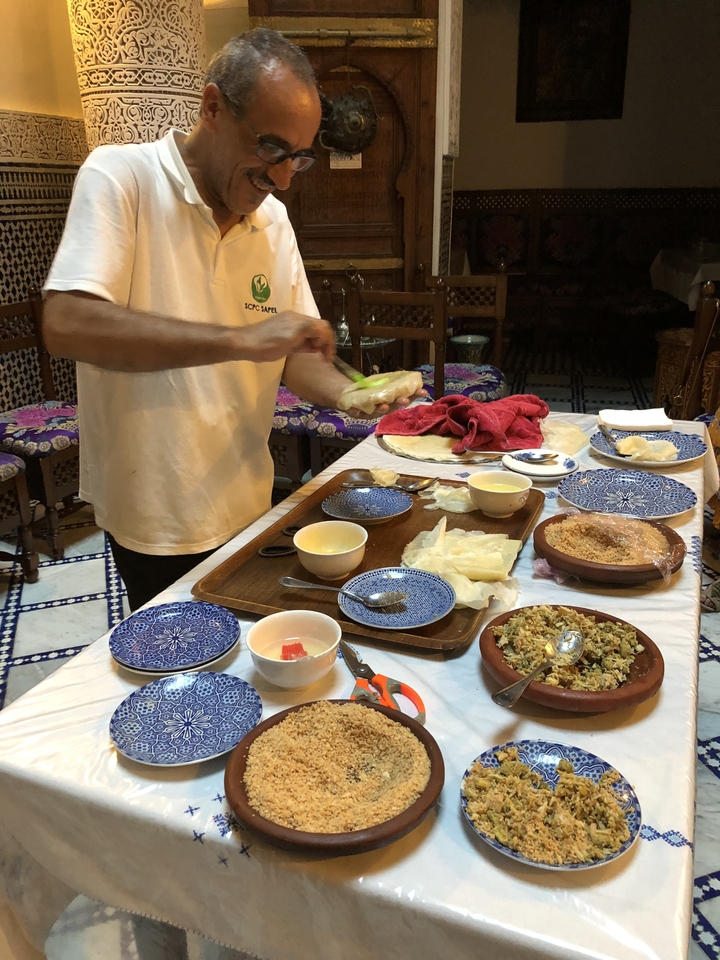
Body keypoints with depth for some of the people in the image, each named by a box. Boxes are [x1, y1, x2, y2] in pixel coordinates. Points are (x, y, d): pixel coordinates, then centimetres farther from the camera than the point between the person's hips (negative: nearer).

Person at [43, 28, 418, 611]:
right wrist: (240, 338, -31)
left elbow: (294, 354, 7)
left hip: (247, 507, 6)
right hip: (156, 522, -5)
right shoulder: (121, 177, -12)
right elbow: (66, 326, -26)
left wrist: (347, 393, -15)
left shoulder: (273, 219, 5)